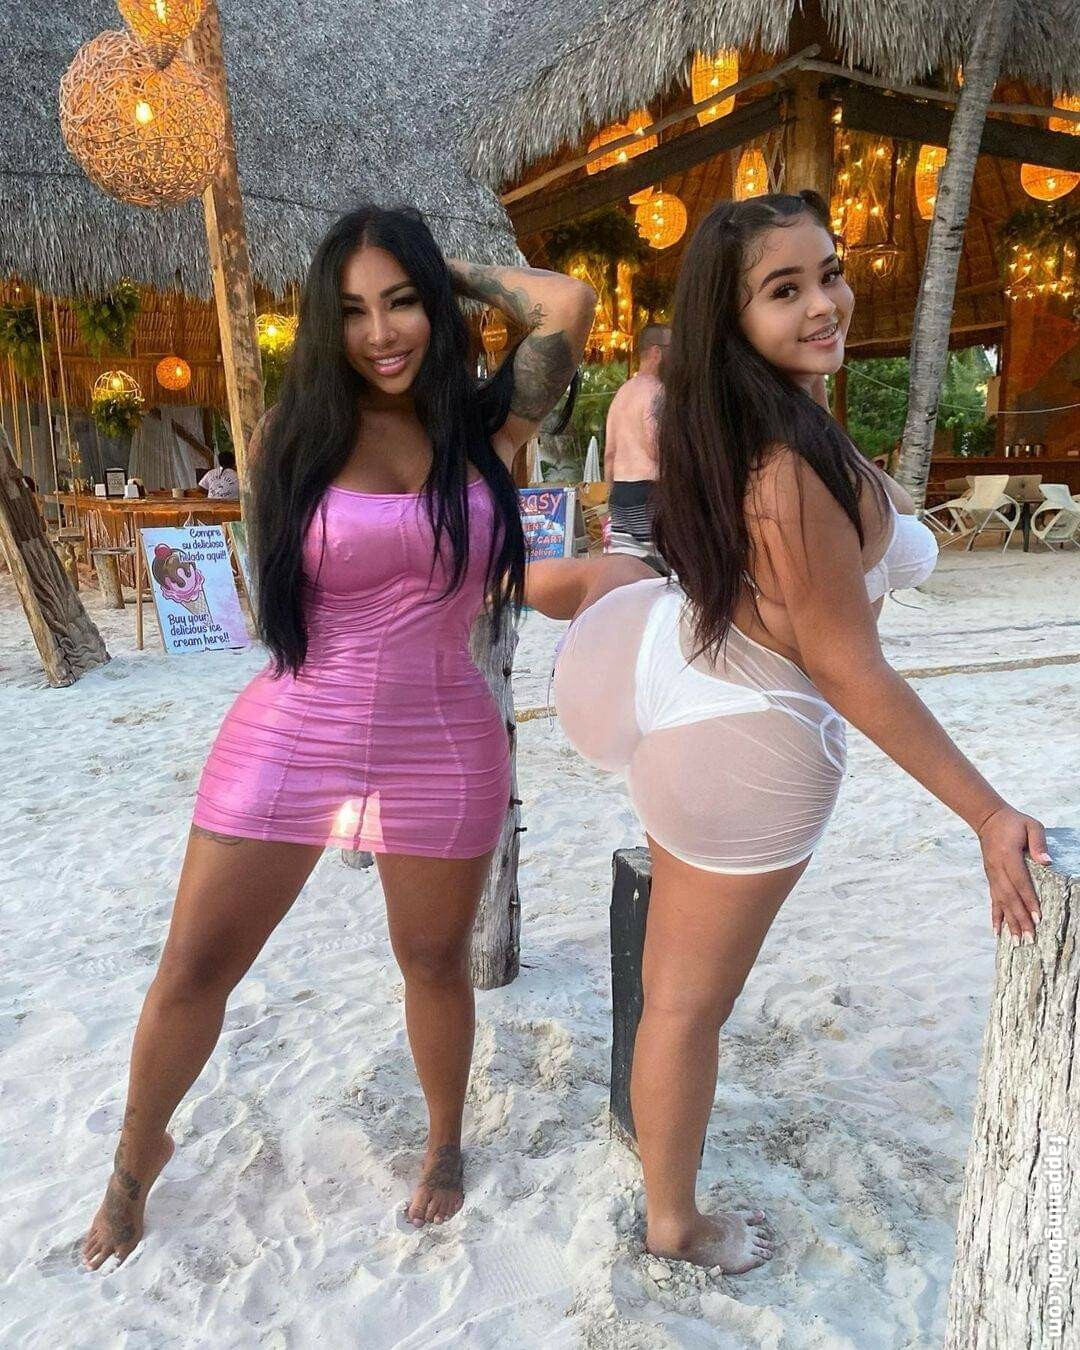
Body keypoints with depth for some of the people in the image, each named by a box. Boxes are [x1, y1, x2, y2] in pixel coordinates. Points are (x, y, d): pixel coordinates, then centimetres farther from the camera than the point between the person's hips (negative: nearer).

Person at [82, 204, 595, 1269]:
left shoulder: (489, 427, -1)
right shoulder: (291, 437, -1)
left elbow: (569, 301, -8)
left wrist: (459, 273, 8)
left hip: (441, 752, 0)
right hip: (284, 742, 1)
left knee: (434, 963, 18)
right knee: (191, 972, 12)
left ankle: (444, 1144, 46)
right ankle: (137, 1151, 42)